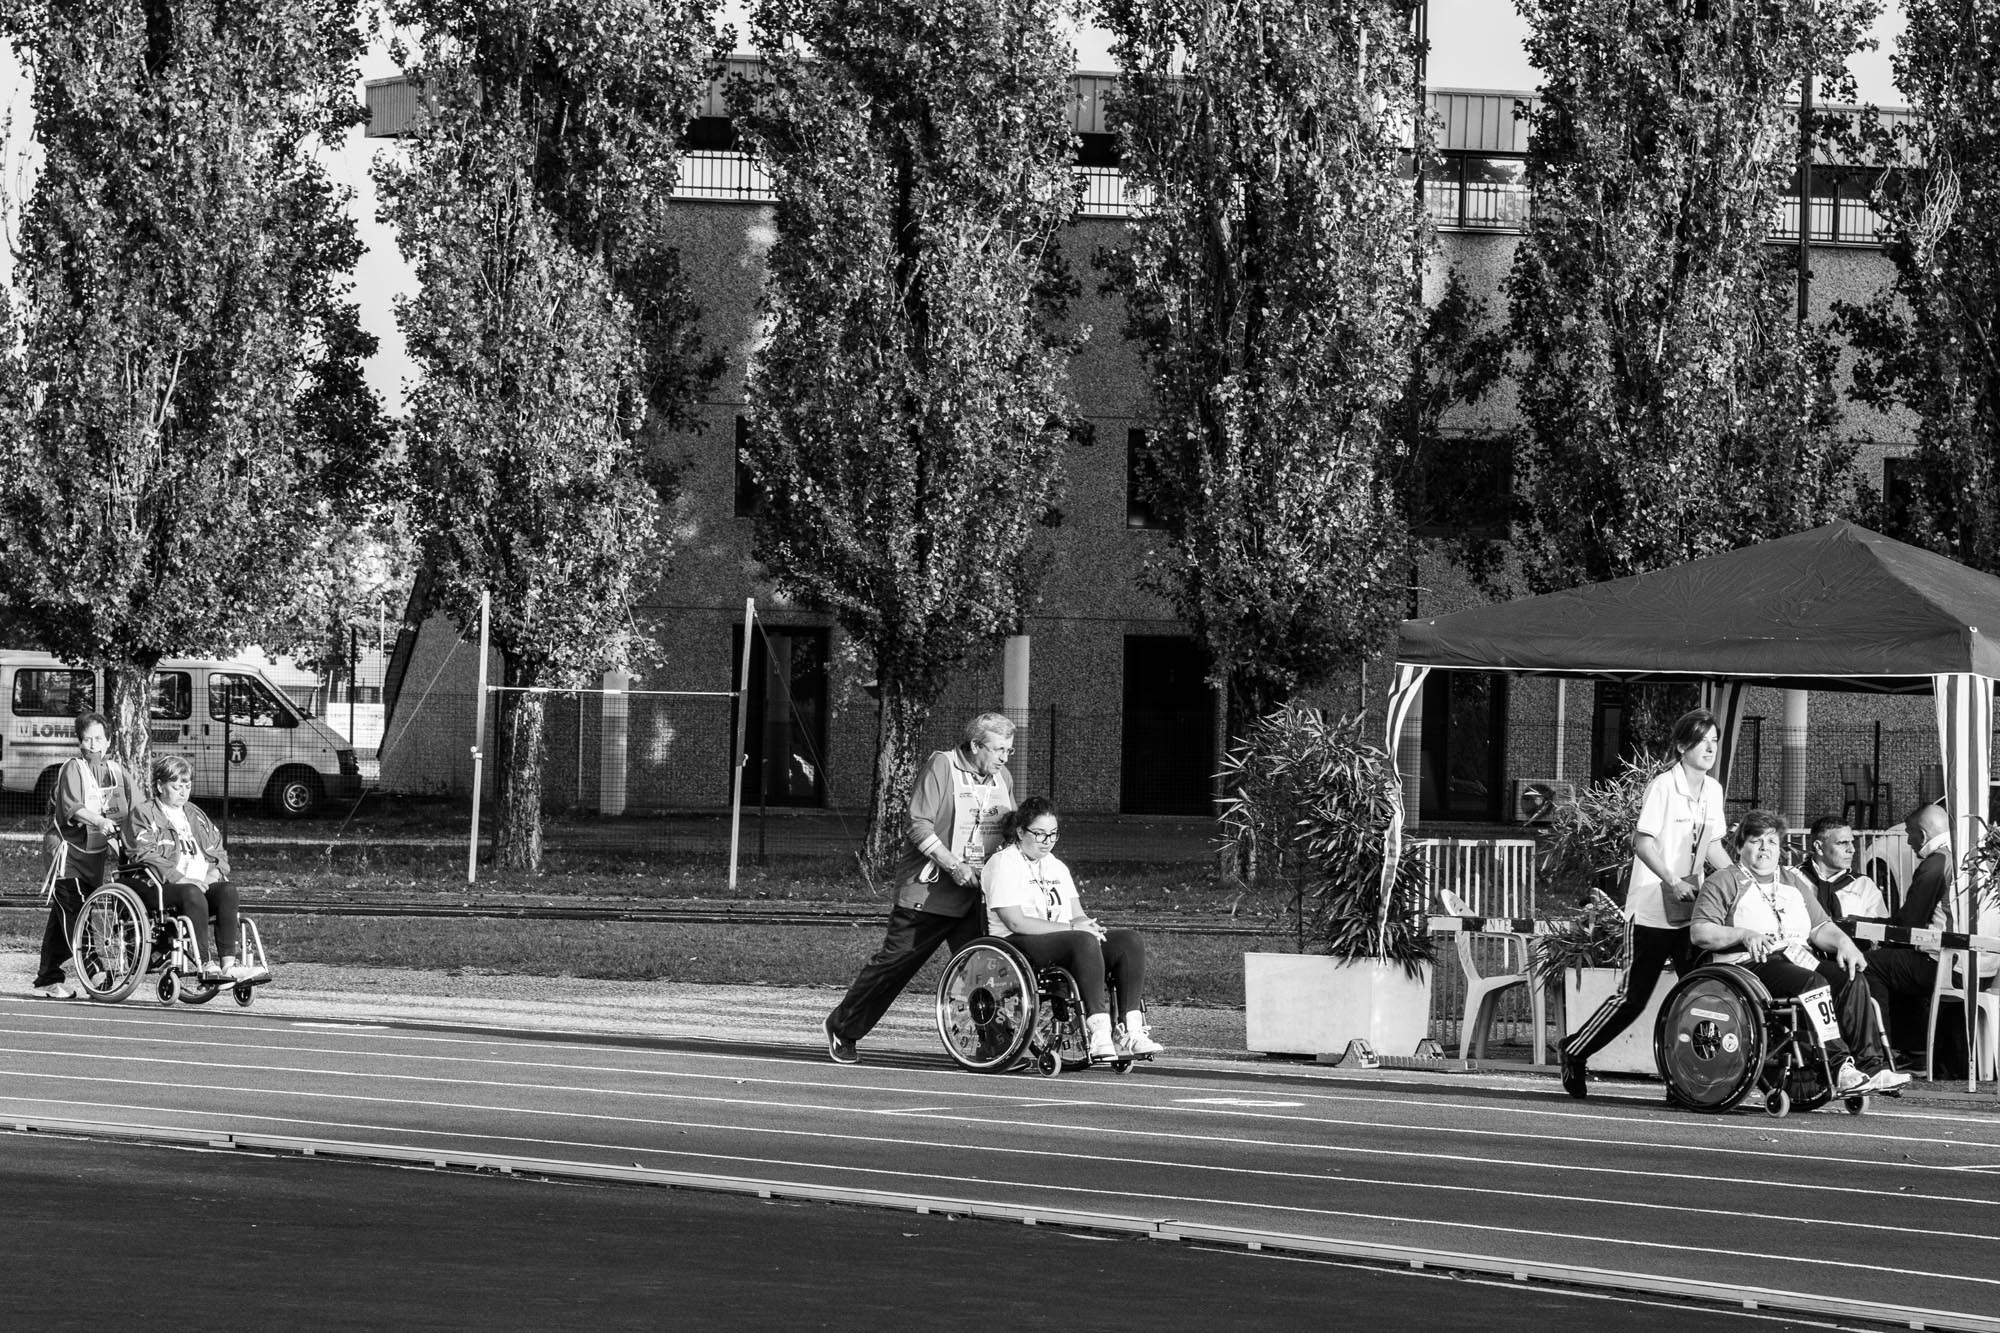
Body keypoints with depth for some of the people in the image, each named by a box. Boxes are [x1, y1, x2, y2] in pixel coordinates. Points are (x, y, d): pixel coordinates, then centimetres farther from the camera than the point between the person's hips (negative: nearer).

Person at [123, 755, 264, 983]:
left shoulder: (196, 816, 27)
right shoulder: (141, 816, 7)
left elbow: (219, 853, 22)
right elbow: (147, 857, -7)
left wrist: (213, 874, -1)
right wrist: (181, 879, -17)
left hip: (203, 882, 5)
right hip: (163, 888, -5)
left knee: (227, 892, -27)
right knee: (193, 894, -37)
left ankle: (228, 962, -36)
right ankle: (205, 965, -40)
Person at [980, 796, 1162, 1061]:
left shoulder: (1057, 868, 23)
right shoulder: (1003, 864, -2)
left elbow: (1078, 915, 18)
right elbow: (1015, 922, -14)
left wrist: (1089, 926, -9)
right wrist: (1071, 927, -18)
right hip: (1016, 947, -8)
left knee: (1130, 942, -16)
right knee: (1083, 942, -37)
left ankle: (1132, 1030, -27)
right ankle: (1099, 1034, -45)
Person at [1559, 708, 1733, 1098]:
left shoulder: (1712, 791, 10)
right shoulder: (1662, 787, -11)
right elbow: (1641, 842, -15)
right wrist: (1672, 881, -25)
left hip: (1690, 911, 7)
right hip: (1652, 910, -7)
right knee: (1633, 995, -3)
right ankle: (1573, 1052, 13)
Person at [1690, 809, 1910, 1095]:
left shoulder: (1793, 882, 28)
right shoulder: (1724, 883, 9)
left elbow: (1820, 926, 20)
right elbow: (1699, 933, -2)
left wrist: (1843, 942, -2)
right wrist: (1744, 935, -16)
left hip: (1800, 958, 6)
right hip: (1753, 963, -6)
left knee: (1851, 979, -22)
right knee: (1814, 983, -34)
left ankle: (1872, 1065, -30)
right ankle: (1839, 1069, -42)